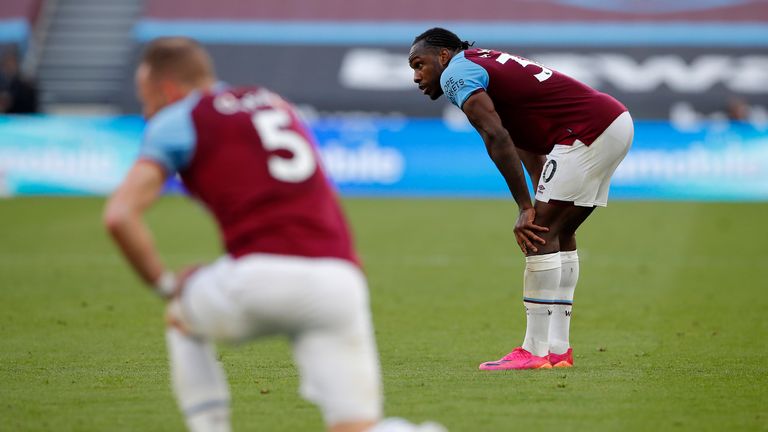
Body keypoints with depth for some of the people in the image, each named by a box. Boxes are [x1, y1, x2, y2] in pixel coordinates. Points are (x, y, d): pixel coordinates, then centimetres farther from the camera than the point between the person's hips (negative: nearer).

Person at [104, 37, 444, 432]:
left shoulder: (176, 121, 11)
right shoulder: (275, 102, 29)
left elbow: (119, 216, -2)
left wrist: (166, 285, 11)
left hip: (260, 276, -4)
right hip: (339, 278, 4)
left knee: (182, 321, 30)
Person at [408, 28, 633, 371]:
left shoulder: (455, 74, -4)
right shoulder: (488, 65, 26)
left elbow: (497, 138, -17)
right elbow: (527, 144, 24)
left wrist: (526, 207, -16)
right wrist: (540, 205, 16)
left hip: (589, 128, -10)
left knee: (541, 234, -8)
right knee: (559, 233, 15)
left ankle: (535, 351, -8)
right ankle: (558, 349, 16)